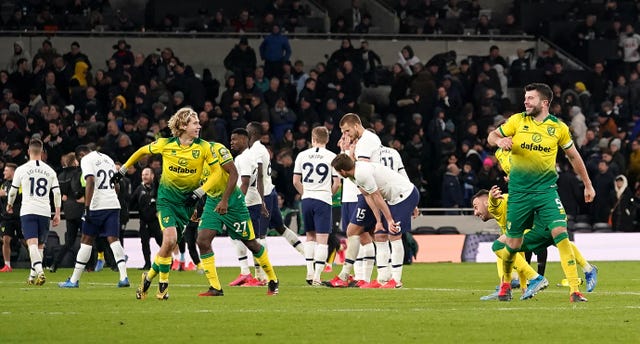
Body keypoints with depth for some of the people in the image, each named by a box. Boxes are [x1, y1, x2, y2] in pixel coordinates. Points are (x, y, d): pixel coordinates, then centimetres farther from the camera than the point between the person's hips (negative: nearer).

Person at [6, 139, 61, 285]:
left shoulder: (21, 170, 1)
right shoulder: (50, 171, 7)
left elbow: (13, 191, 12)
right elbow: (57, 193, 4)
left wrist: (9, 205, 31)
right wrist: (57, 214, 8)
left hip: (28, 211, -3)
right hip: (44, 211, 3)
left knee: (32, 243, -13)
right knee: (40, 245, 15)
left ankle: (40, 272, -33)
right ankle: (33, 276, 22)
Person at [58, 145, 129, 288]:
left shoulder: (86, 160, -2)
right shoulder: (108, 159, 20)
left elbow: (90, 182, -17)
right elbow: (117, 187, 24)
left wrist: (87, 206, -19)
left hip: (97, 206, -6)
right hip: (113, 205, 6)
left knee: (86, 241, 2)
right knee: (113, 240, -1)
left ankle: (74, 280, 7)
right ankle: (124, 277, -15)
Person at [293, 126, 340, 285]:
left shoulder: (302, 155, 5)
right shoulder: (332, 157, -3)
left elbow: (296, 181, 7)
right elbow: (337, 183, -2)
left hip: (306, 200, 3)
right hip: (323, 200, -3)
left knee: (310, 236, 19)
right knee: (322, 239, -2)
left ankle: (310, 272, 13)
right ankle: (317, 276, -9)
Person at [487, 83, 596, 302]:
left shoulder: (558, 127, 1)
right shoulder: (517, 121, 0)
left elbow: (573, 156, 13)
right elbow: (491, 137, 7)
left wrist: (588, 184, 18)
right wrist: (499, 140, -18)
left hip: (546, 189, -1)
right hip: (519, 191, 1)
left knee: (561, 234, -19)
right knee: (513, 245, 5)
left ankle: (575, 290, -17)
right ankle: (505, 282, 36)